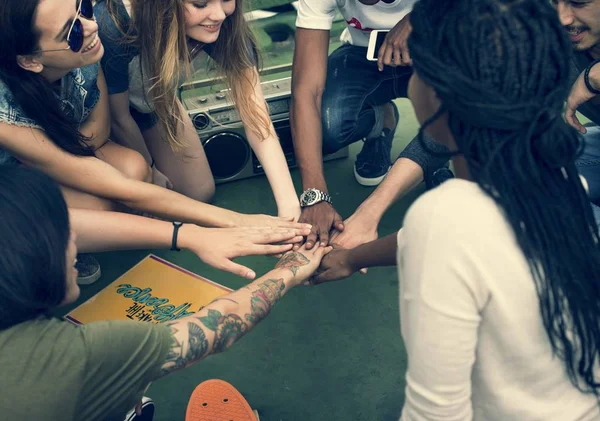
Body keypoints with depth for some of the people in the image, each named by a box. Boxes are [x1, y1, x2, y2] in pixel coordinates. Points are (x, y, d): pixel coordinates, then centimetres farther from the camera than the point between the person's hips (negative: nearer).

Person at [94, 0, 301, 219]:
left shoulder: (223, 25, -32)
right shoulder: (113, 25, -41)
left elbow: (254, 110, -33)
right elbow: (119, 118, -23)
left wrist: (289, 205, -42)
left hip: (157, 98, 3)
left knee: (199, 192, 2)